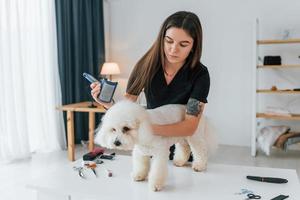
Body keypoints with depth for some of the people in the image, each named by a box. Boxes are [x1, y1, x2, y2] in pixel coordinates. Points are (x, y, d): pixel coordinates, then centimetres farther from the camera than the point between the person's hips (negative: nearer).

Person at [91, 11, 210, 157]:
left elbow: (190, 126, -33)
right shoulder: (147, 65, -19)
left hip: (183, 143, -2)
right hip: (150, 141, 2)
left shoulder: (199, 75, -25)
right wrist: (107, 103, -36)